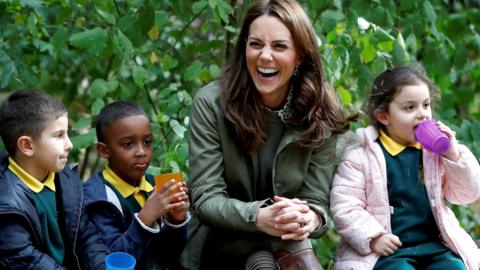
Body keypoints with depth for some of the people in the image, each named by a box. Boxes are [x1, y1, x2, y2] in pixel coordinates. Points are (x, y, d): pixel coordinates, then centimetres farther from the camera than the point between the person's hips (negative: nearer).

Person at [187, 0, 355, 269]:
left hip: (283, 248, 3)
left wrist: (309, 219, -32)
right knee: (288, 242, -33)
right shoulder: (210, 103, -12)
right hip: (224, 244, -3)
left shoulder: (321, 115, -6)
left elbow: (317, 203, -6)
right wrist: (259, 218, -34)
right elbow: (205, 199, -15)